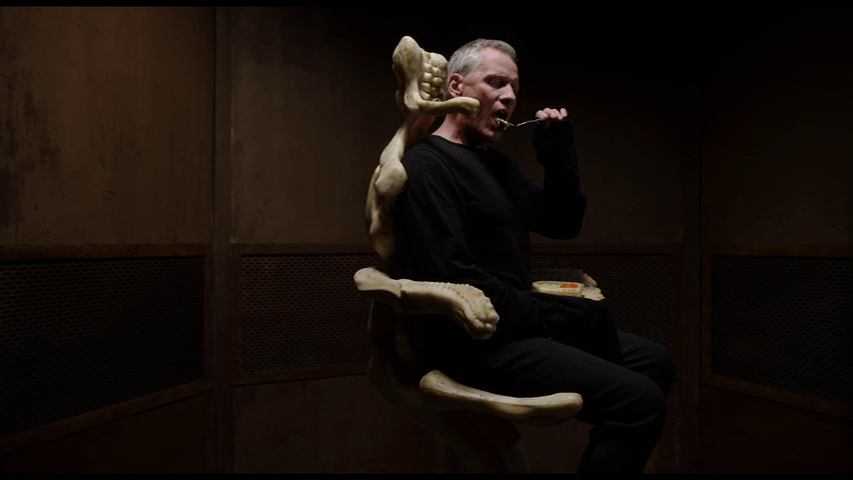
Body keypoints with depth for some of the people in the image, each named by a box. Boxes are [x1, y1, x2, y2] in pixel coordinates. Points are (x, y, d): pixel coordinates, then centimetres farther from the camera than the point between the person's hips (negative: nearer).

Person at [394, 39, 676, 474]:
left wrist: (558, 159, 2)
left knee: (654, 362, 13)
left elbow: (563, 224, 18)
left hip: (512, 325, 10)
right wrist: (550, 316, -17)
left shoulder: (498, 164, 18)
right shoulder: (427, 165, -13)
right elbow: (453, 278, -23)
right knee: (638, 400, -20)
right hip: (471, 340, -10)